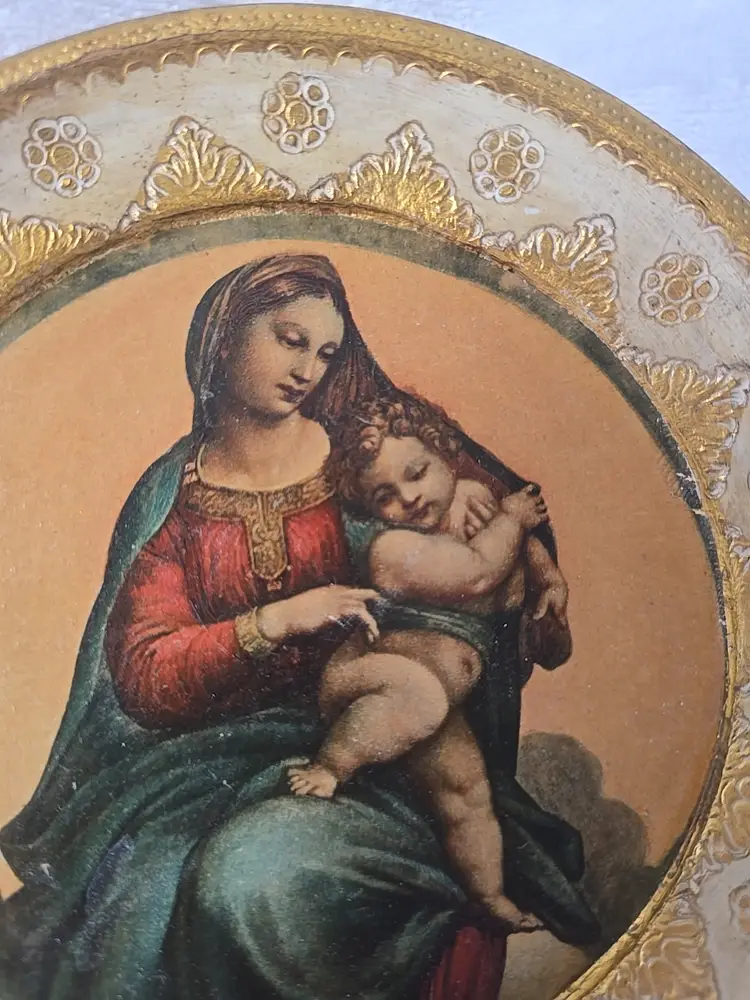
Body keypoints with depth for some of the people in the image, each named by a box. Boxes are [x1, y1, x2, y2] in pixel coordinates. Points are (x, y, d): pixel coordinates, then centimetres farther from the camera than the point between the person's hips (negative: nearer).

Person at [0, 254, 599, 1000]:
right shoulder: (171, 495, 5)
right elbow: (143, 678, -5)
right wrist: (276, 621, -19)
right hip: (218, 754, 2)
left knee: (257, 879, -32)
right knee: (140, 896, -27)